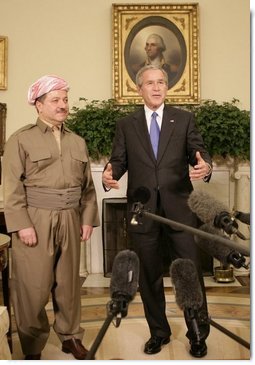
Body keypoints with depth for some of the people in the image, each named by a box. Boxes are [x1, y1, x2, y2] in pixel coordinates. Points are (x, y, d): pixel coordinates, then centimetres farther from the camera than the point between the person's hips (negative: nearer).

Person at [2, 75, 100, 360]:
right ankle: (32, 348, 20)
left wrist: (88, 219, 6)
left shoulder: (78, 142, 13)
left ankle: (70, 336, 31)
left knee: (68, 282, 13)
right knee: (33, 287, 2)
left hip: (70, 221, 4)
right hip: (35, 221, -4)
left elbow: (88, 186, 12)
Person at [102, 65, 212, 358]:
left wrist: (205, 166, -21)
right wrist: (109, 174, -17)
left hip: (178, 207, -1)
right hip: (142, 209, 1)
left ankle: (198, 334, 22)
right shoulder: (126, 125, 10)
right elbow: (119, 160, 5)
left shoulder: (184, 119, 8)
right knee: (149, 276, 11)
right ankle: (158, 332, 30)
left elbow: (199, 152, 2)